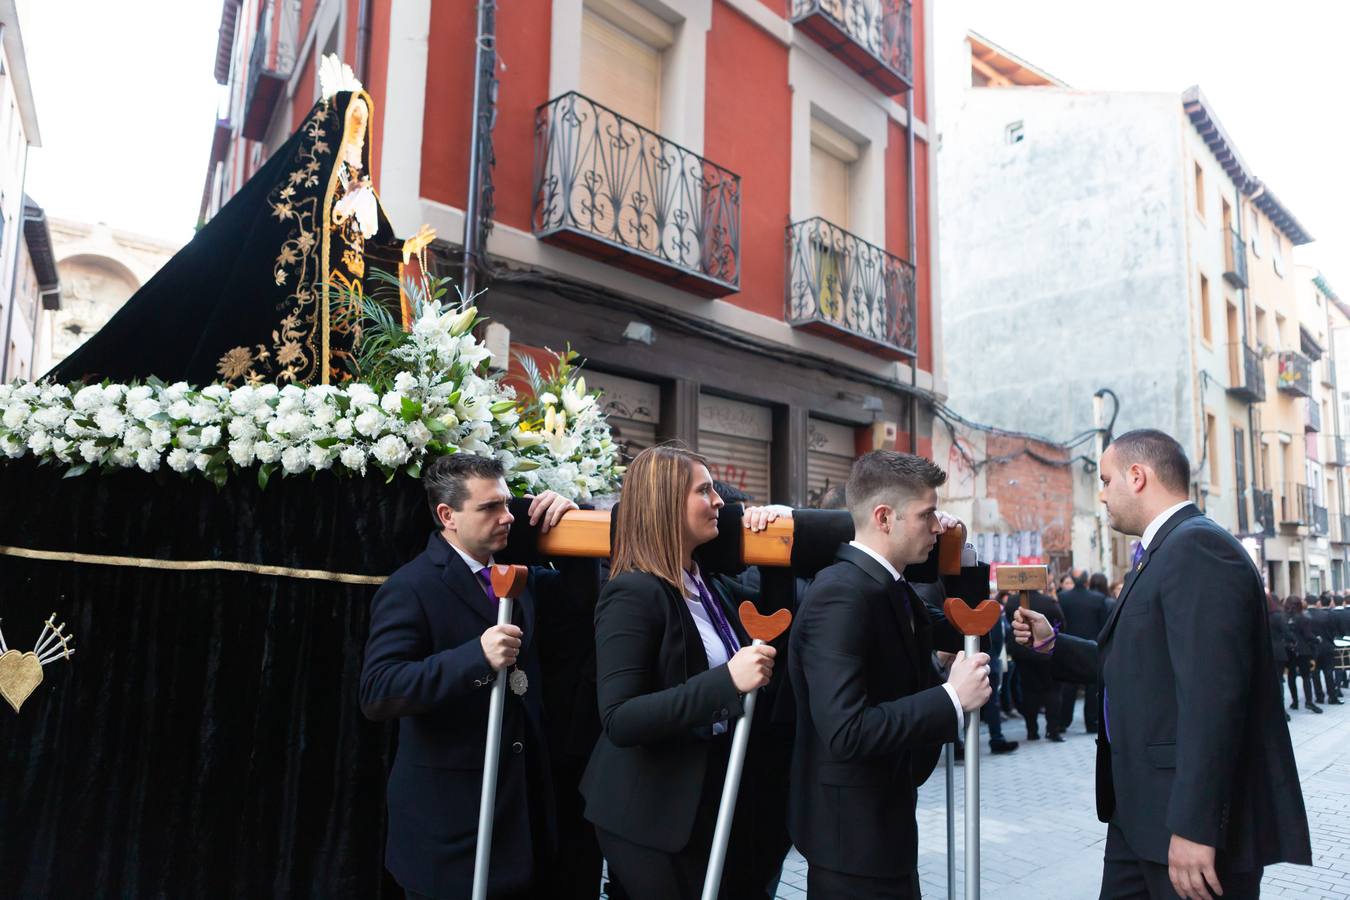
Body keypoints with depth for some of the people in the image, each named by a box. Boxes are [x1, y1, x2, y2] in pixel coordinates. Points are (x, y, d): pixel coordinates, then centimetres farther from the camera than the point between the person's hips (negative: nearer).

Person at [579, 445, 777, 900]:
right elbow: (619, 721, -27)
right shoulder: (633, 593, -20)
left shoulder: (703, 583, 6)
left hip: (712, 795, 8)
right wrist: (726, 681, -33)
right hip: (656, 811, -8)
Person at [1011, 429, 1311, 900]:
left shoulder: (1199, 547, -18)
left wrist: (1194, 826, -27)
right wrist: (1053, 643, 18)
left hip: (1191, 814, -9)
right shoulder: (1161, 552, 14)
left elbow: (1212, 695, -26)